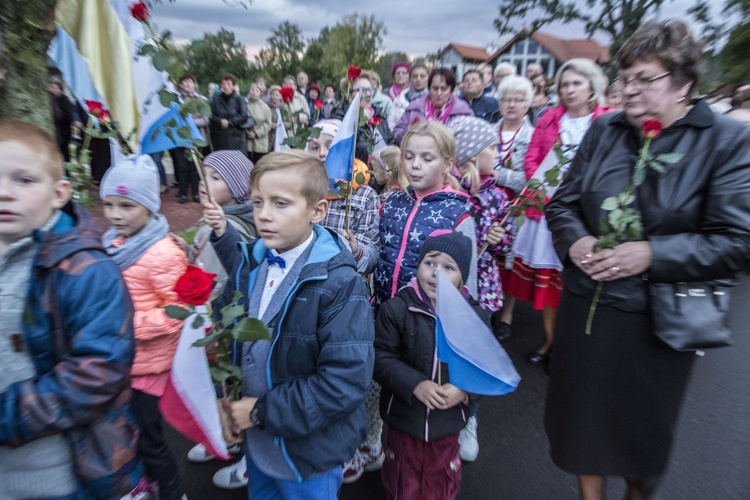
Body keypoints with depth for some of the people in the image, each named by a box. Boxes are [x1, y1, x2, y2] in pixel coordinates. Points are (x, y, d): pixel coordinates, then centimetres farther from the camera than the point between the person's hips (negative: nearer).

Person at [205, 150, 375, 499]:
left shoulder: (340, 286, -26)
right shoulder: (252, 263, -5)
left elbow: (344, 384, -27)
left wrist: (262, 411, -20)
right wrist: (224, 400, -6)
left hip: (308, 453, -5)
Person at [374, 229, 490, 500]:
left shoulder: (474, 315, -9)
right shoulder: (396, 308, -16)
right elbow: (381, 358, -15)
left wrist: (464, 390, -21)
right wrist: (415, 385, -26)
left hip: (448, 419, 2)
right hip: (404, 416, -1)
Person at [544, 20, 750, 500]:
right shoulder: (604, 129, 3)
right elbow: (563, 202, 5)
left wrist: (651, 254, -22)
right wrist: (576, 241, -14)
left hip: (657, 319, -2)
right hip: (586, 305, 3)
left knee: (643, 430, 19)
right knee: (585, 415, 19)